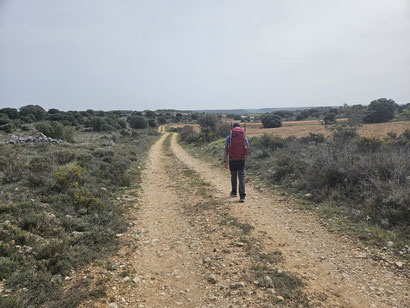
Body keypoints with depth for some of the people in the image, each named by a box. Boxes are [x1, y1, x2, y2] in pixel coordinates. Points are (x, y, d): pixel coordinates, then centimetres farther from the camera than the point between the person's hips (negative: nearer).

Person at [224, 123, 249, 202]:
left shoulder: (228, 137, 1)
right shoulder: (245, 137, 5)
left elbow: (226, 150, -4)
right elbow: (247, 149, 11)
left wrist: (225, 161, -3)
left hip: (232, 160, 0)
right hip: (241, 160, 0)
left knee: (233, 176, 19)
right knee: (241, 178, 0)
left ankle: (234, 193, 35)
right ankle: (242, 196, -12)